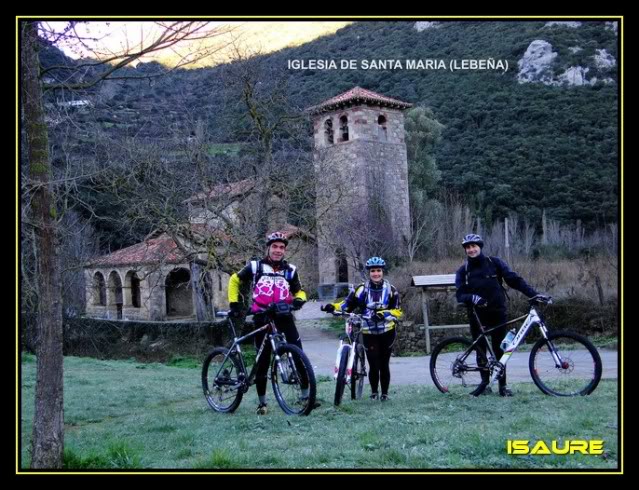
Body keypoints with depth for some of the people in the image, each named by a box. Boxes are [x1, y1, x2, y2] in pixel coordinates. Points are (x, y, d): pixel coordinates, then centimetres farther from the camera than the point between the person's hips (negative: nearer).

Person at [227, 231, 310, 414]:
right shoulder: (255, 266, 2)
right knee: (263, 360, 3)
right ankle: (262, 402, 15)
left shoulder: (290, 270, 8)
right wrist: (234, 303, 3)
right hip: (262, 317, -1)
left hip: (284, 315, 1)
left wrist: (298, 300, -9)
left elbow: (299, 291, 15)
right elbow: (234, 281, 12)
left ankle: (306, 395, -1)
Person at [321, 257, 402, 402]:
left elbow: (397, 311, -3)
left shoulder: (391, 290, -2)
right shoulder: (361, 289, -5)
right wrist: (333, 307, -16)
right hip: (369, 333, -1)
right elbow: (347, 304, 0)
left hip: (387, 332, 1)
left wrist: (384, 314, -20)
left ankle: (385, 393, 23)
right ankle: (374, 392, 17)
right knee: (374, 365, -5)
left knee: (384, 365, 7)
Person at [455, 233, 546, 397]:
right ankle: (485, 381, 17)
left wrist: (533, 294, -12)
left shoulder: (494, 263, 2)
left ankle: (503, 385, 7)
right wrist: (472, 298, -25)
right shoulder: (462, 271, 5)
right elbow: (460, 294, -3)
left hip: (497, 313, -1)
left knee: (499, 350, 0)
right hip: (477, 315, 1)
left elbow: (514, 279, -3)